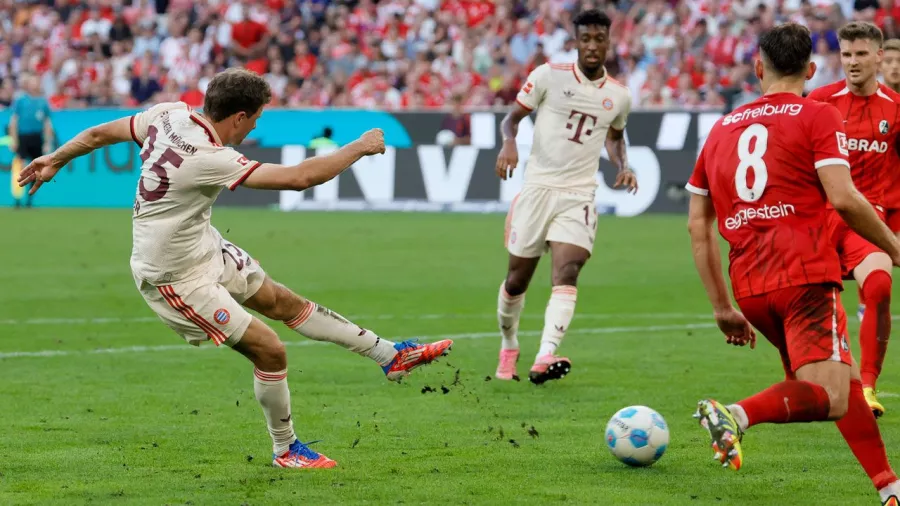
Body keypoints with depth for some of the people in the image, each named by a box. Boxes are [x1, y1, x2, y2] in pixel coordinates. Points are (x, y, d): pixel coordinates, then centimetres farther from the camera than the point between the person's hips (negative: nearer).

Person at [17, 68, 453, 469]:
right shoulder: (207, 159, -35)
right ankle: (285, 450, 16)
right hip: (177, 279, -10)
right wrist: (360, 147, -22)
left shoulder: (171, 115, -10)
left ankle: (391, 355, 22)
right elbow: (299, 177, -35)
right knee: (269, 351, -4)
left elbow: (101, 132, 4)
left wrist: (56, 159, 23)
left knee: (284, 303, 14)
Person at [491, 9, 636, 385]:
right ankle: (508, 347, 33)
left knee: (567, 274, -21)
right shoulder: (549, 76, -2)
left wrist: (623, 166, 6)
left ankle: (544, 358, -34)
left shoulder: (618, 96, 7)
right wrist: (509, 142, -19)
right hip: (538, 187, -1)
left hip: (579, 196, 1)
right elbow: (513, 116, 3)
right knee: (517, 279, 6)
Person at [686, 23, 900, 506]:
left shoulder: (722, 128, 20)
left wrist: (722, 308, 21)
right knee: (829, 397, -13)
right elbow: (843, 198, -11)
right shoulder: (817, 116, 3)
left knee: (845, 380, 20)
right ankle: (737, 415, -37)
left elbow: (697, 225, 18)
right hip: (805, 275, -6)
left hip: (749, 285, 6)